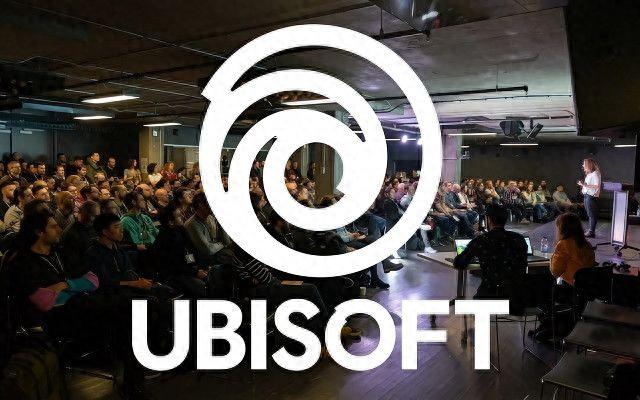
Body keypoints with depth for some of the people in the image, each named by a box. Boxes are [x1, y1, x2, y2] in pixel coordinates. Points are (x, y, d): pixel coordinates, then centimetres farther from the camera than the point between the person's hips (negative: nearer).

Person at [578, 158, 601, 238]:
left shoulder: (595, 174, -12)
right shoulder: (589, 174, 14)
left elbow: (597, 186, -22)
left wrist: (585, 185, -22)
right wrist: (582, 184, 8)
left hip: (591, 196, -9)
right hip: (586, 195, 9)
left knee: (592, 215, -5)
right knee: (589, 214, 13)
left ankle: (591, 232, -2)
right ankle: (590, 230, 19)